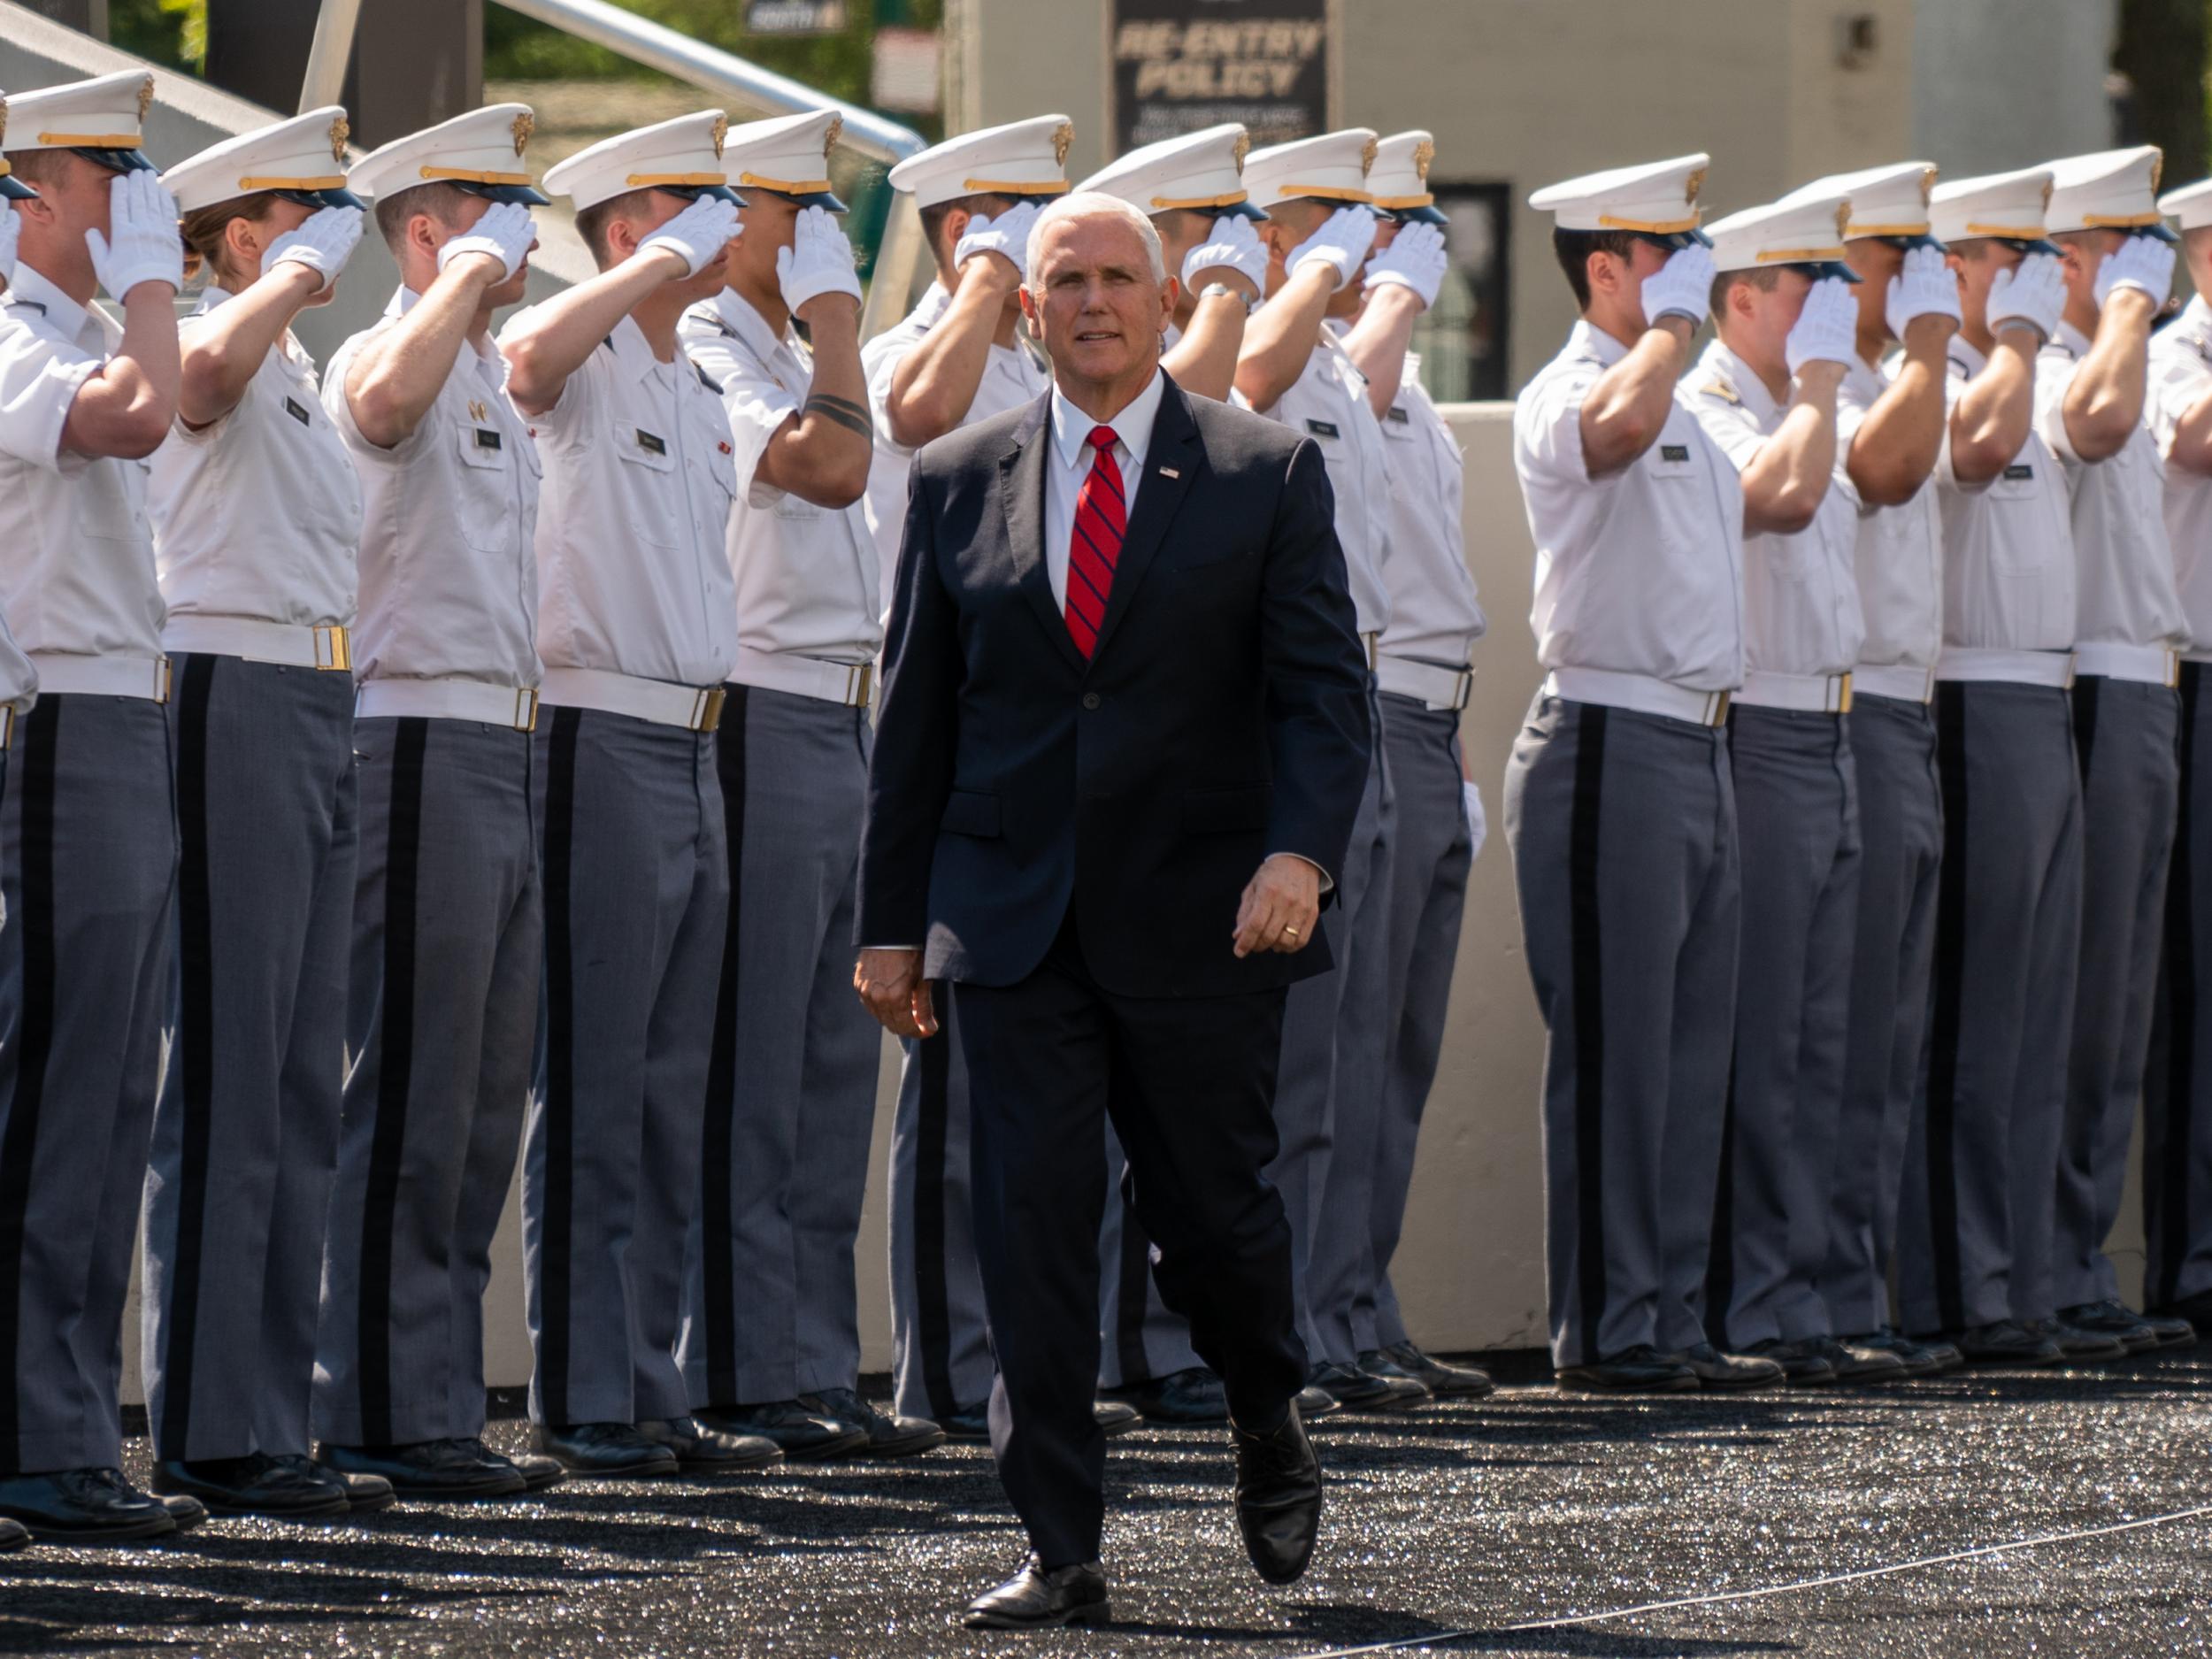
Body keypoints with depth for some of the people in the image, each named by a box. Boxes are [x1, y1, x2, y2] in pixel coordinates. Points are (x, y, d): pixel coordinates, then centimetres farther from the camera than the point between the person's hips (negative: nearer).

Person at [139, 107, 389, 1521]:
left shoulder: (299, 372, 21)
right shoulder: (213, 342, -8)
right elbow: (203, 371, -33)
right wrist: (297, 275, -19)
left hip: (319, 707, 10)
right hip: (237, 699, -10)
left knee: (303, 1082, 10)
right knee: (230, 1075, -9)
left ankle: (272, 1421, 13)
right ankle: (212, 1428, -9)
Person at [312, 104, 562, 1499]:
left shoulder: (492, 378, 21)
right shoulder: (392, 355, -8)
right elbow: (385, 399, -34)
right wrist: (471, 272, -23)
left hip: (506, 753, 10)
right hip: (425, 743, -10)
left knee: (484, 1095, 10)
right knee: (414, 1093, -8)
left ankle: (441, 1404, 15)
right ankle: (387, 1417, -6)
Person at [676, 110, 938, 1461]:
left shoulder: (788, 356, 21)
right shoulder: (706, 353, -10)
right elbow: (827, 468, -24)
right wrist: (833, 310, -14)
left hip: (840, 730, 10)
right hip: (761, 727, -10)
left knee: (834, 1065, 9)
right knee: (751, 1073, -7)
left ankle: (816, 1366, 12)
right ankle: (745, 1379, -5)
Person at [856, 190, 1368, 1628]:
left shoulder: (1268, 475, 2)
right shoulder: (959, 484, 8)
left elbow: (1322, 688, -4)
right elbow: (916, 715, 11)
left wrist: (1302, 851, -21)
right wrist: (894, 919, 7)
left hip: (1201, 918, -1)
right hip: (1014, 922, 2)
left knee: (1213, 1212, 6)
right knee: (1032, 1226, -5)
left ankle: (1272, 1429, 37)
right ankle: (1062, 1552, -2)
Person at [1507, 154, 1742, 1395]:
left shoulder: (1686, 413, 21)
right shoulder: (1564, 397, -8)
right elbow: (1618, 427, -31)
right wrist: (1674, 319, -20)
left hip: (1700, 742, 9)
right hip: (1611, 744, -9)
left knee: (1693, 1048, 9)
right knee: (1614, 1049, -7)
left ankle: (1669, 1315, 13)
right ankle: (1604, 1328, -4)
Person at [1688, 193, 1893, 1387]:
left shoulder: (1793, 413, 20)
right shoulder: (1701, 415, -10)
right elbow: (1784, 492, -28)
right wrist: (1819, 374, -16)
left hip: (1826, 742, 10)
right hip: (1751, 741, -10)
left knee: (1813, 1048, 9)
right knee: (1750, 1050, -7)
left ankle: (1786, 1311, 12)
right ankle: (1737, 1315, -4)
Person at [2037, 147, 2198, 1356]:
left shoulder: (2100, 371, 22)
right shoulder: (2039, 373, -11)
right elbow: (2096, 417, -33)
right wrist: (2129, 306, -19)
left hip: (2137, 705, 10)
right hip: (2087, 701, -10)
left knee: (2112, 1019, 10)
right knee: (2073, 1009, -9)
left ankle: (2077, 1275, 14)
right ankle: (2041, 1282, -8)